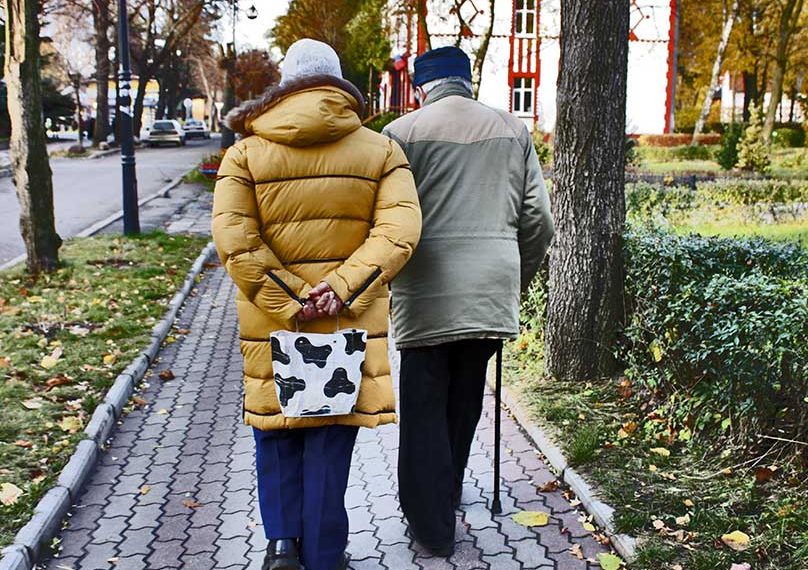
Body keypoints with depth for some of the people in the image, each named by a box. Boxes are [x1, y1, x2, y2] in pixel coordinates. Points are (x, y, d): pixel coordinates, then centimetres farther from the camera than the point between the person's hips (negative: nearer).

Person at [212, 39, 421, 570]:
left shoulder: (247, 152, 0)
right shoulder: (380, 150, 2)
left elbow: (234, 240, -12)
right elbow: (399, 230, -12)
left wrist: (287, 302, -13)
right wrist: (342, 287, -17)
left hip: (271, 322, 0)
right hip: (350, 323, 0)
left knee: (276, 431, 20)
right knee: (329, 442, 11)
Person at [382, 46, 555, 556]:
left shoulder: (403, 132, -3)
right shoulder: (514, 130, 8)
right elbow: (539, 219, 8)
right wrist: (520, 279, 21)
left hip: (428, 294, -3)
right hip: (493, 291, 4)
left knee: (426, 408, 8)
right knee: (465, 401, 19)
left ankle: (432, 525, 15)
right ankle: (448, 494, 38)